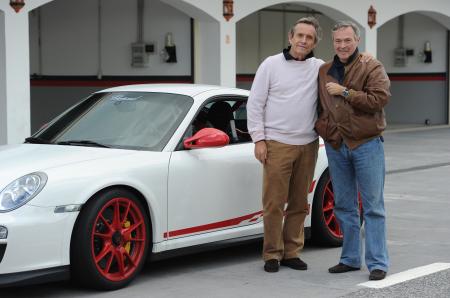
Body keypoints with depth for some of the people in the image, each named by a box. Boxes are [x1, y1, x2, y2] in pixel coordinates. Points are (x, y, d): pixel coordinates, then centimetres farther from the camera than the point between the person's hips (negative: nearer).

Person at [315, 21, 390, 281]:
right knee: (344, 206, 11)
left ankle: (378, 262, 2)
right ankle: (350, 259, 21)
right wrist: (322, 127, 12)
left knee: (373, 206, -2)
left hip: (366, 144, -5)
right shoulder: (324, 71, 11)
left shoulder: (372, 68, -5)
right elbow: (319, 106, 25)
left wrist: (345, 92, -17)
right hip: (335, 146, 5)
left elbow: (380, 99, -19)